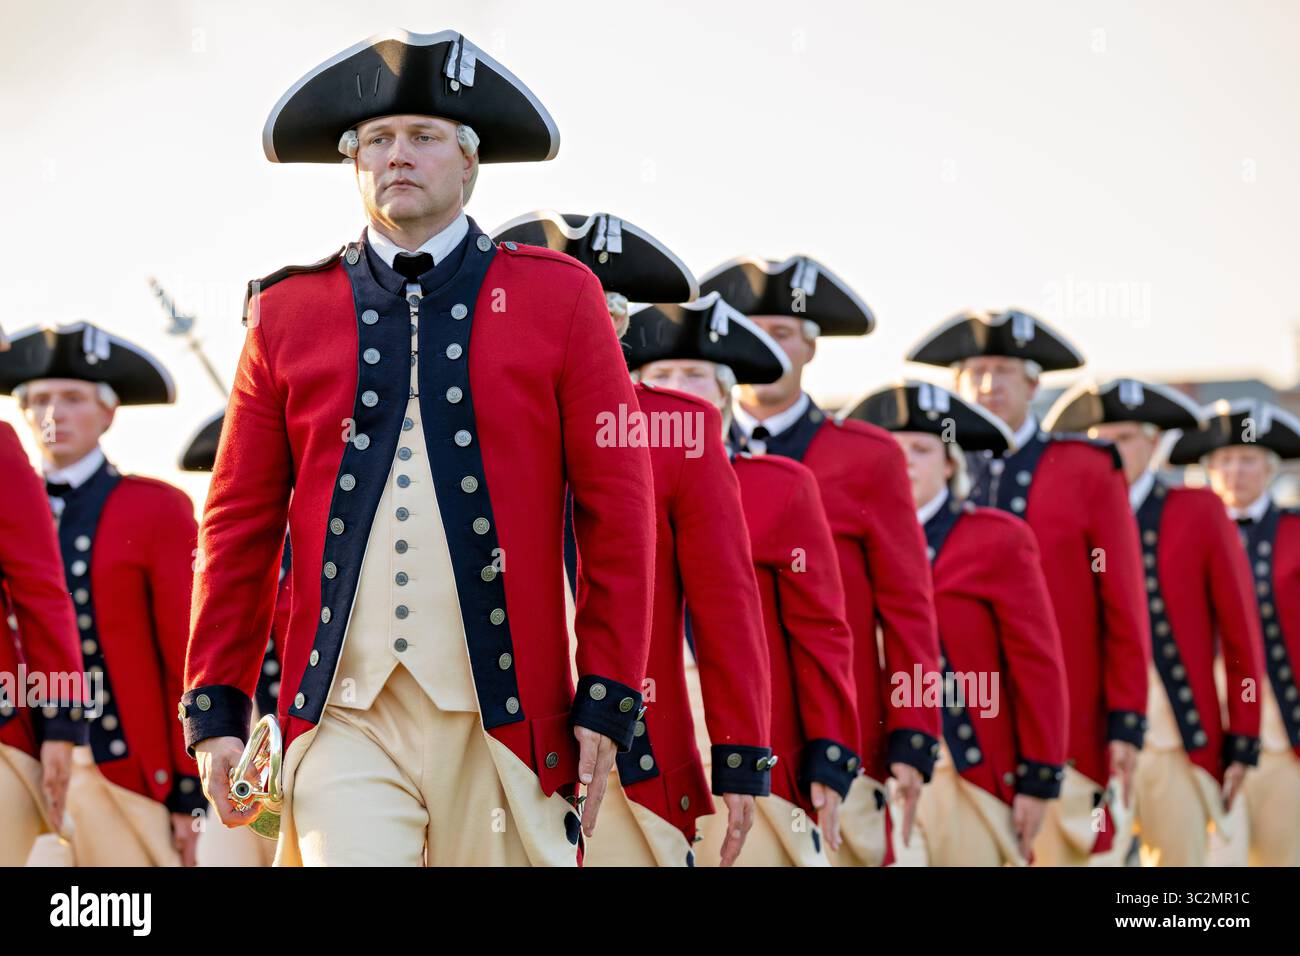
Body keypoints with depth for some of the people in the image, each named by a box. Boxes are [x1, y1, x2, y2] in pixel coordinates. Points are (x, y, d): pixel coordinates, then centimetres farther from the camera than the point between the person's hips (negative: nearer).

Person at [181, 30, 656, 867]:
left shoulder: (560, 298, 5)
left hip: (505, 716, 0)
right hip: (345, 716, 0)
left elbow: (618, 511, 2)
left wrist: (607, 700, -4)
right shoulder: (289, 313, 9)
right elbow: (240, 524, 10)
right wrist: (217, 705, 5)